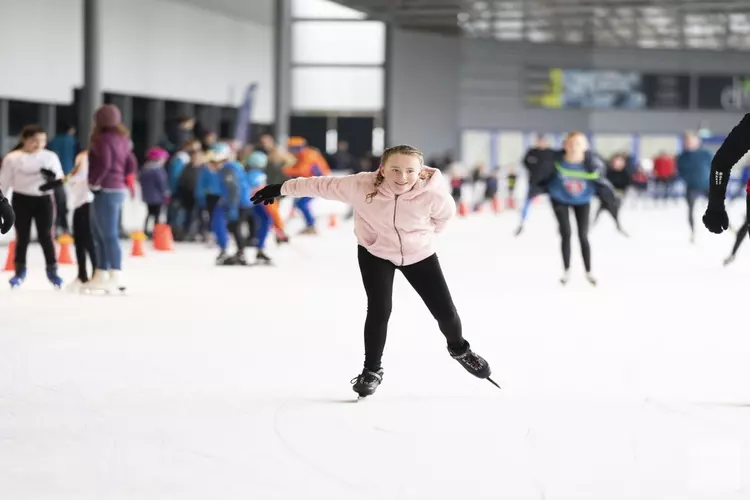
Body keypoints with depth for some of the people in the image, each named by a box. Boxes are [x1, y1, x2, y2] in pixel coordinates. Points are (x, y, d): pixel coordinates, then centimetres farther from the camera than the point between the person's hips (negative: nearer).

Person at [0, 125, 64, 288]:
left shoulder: (50, 157, 0)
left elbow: (60, 180, 5)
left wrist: (53, 177, -18)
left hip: (43, 200, 1)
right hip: (21, 200, -1)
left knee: (46, 236, 2)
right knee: (22, 237, 6)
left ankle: (52, 270, 12)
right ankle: (20, 271, 18)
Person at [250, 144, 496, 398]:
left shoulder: (432, 193, -31)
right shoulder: (361, 186, -32)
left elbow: (445, 213, -7)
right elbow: (322, 185, -18)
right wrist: (281, 188, -11)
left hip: (419, 254, 1)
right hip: (375, 253, -1)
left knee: (446, 312, 4)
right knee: (379, 310, -14)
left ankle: (459, 349, 38)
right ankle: (372, 370, 10)